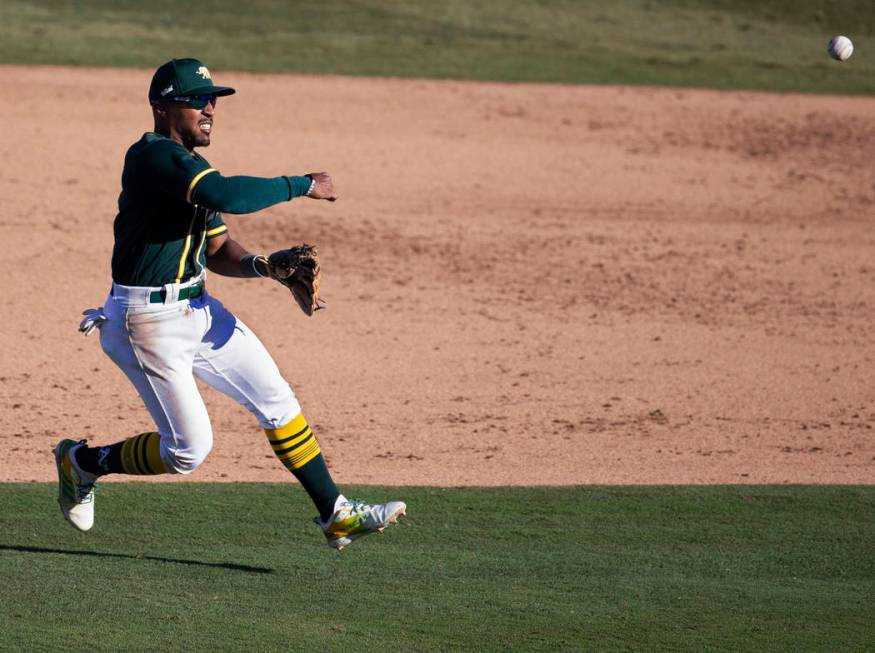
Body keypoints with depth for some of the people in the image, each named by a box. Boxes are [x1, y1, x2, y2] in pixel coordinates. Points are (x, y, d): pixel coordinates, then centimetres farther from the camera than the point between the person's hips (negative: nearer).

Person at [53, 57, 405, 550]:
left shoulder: (191, 169, 12)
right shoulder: (155, 155, -20)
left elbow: (218, 252, 16)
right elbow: (228, 196, -35)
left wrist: (259, 265, -5)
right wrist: (302, 186, -24)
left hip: (199, 310, 9)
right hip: (149, 321, -9)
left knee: (277, 399, 4)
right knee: (189, 450, -3)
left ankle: (337, 515, 9)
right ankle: (82, 462, 21)